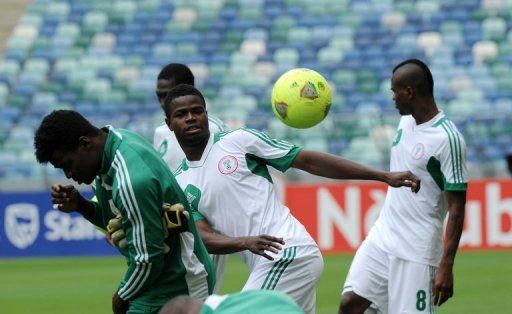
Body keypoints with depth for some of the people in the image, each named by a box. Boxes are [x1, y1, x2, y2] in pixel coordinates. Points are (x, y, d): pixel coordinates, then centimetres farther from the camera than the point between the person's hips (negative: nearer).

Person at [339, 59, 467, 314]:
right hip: (381, 236, 8)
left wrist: (446, 267, -21)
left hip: (415, 252, -8)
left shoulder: (448, 139, -17)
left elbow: (456, 208, -17)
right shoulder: (406, 121, 8)